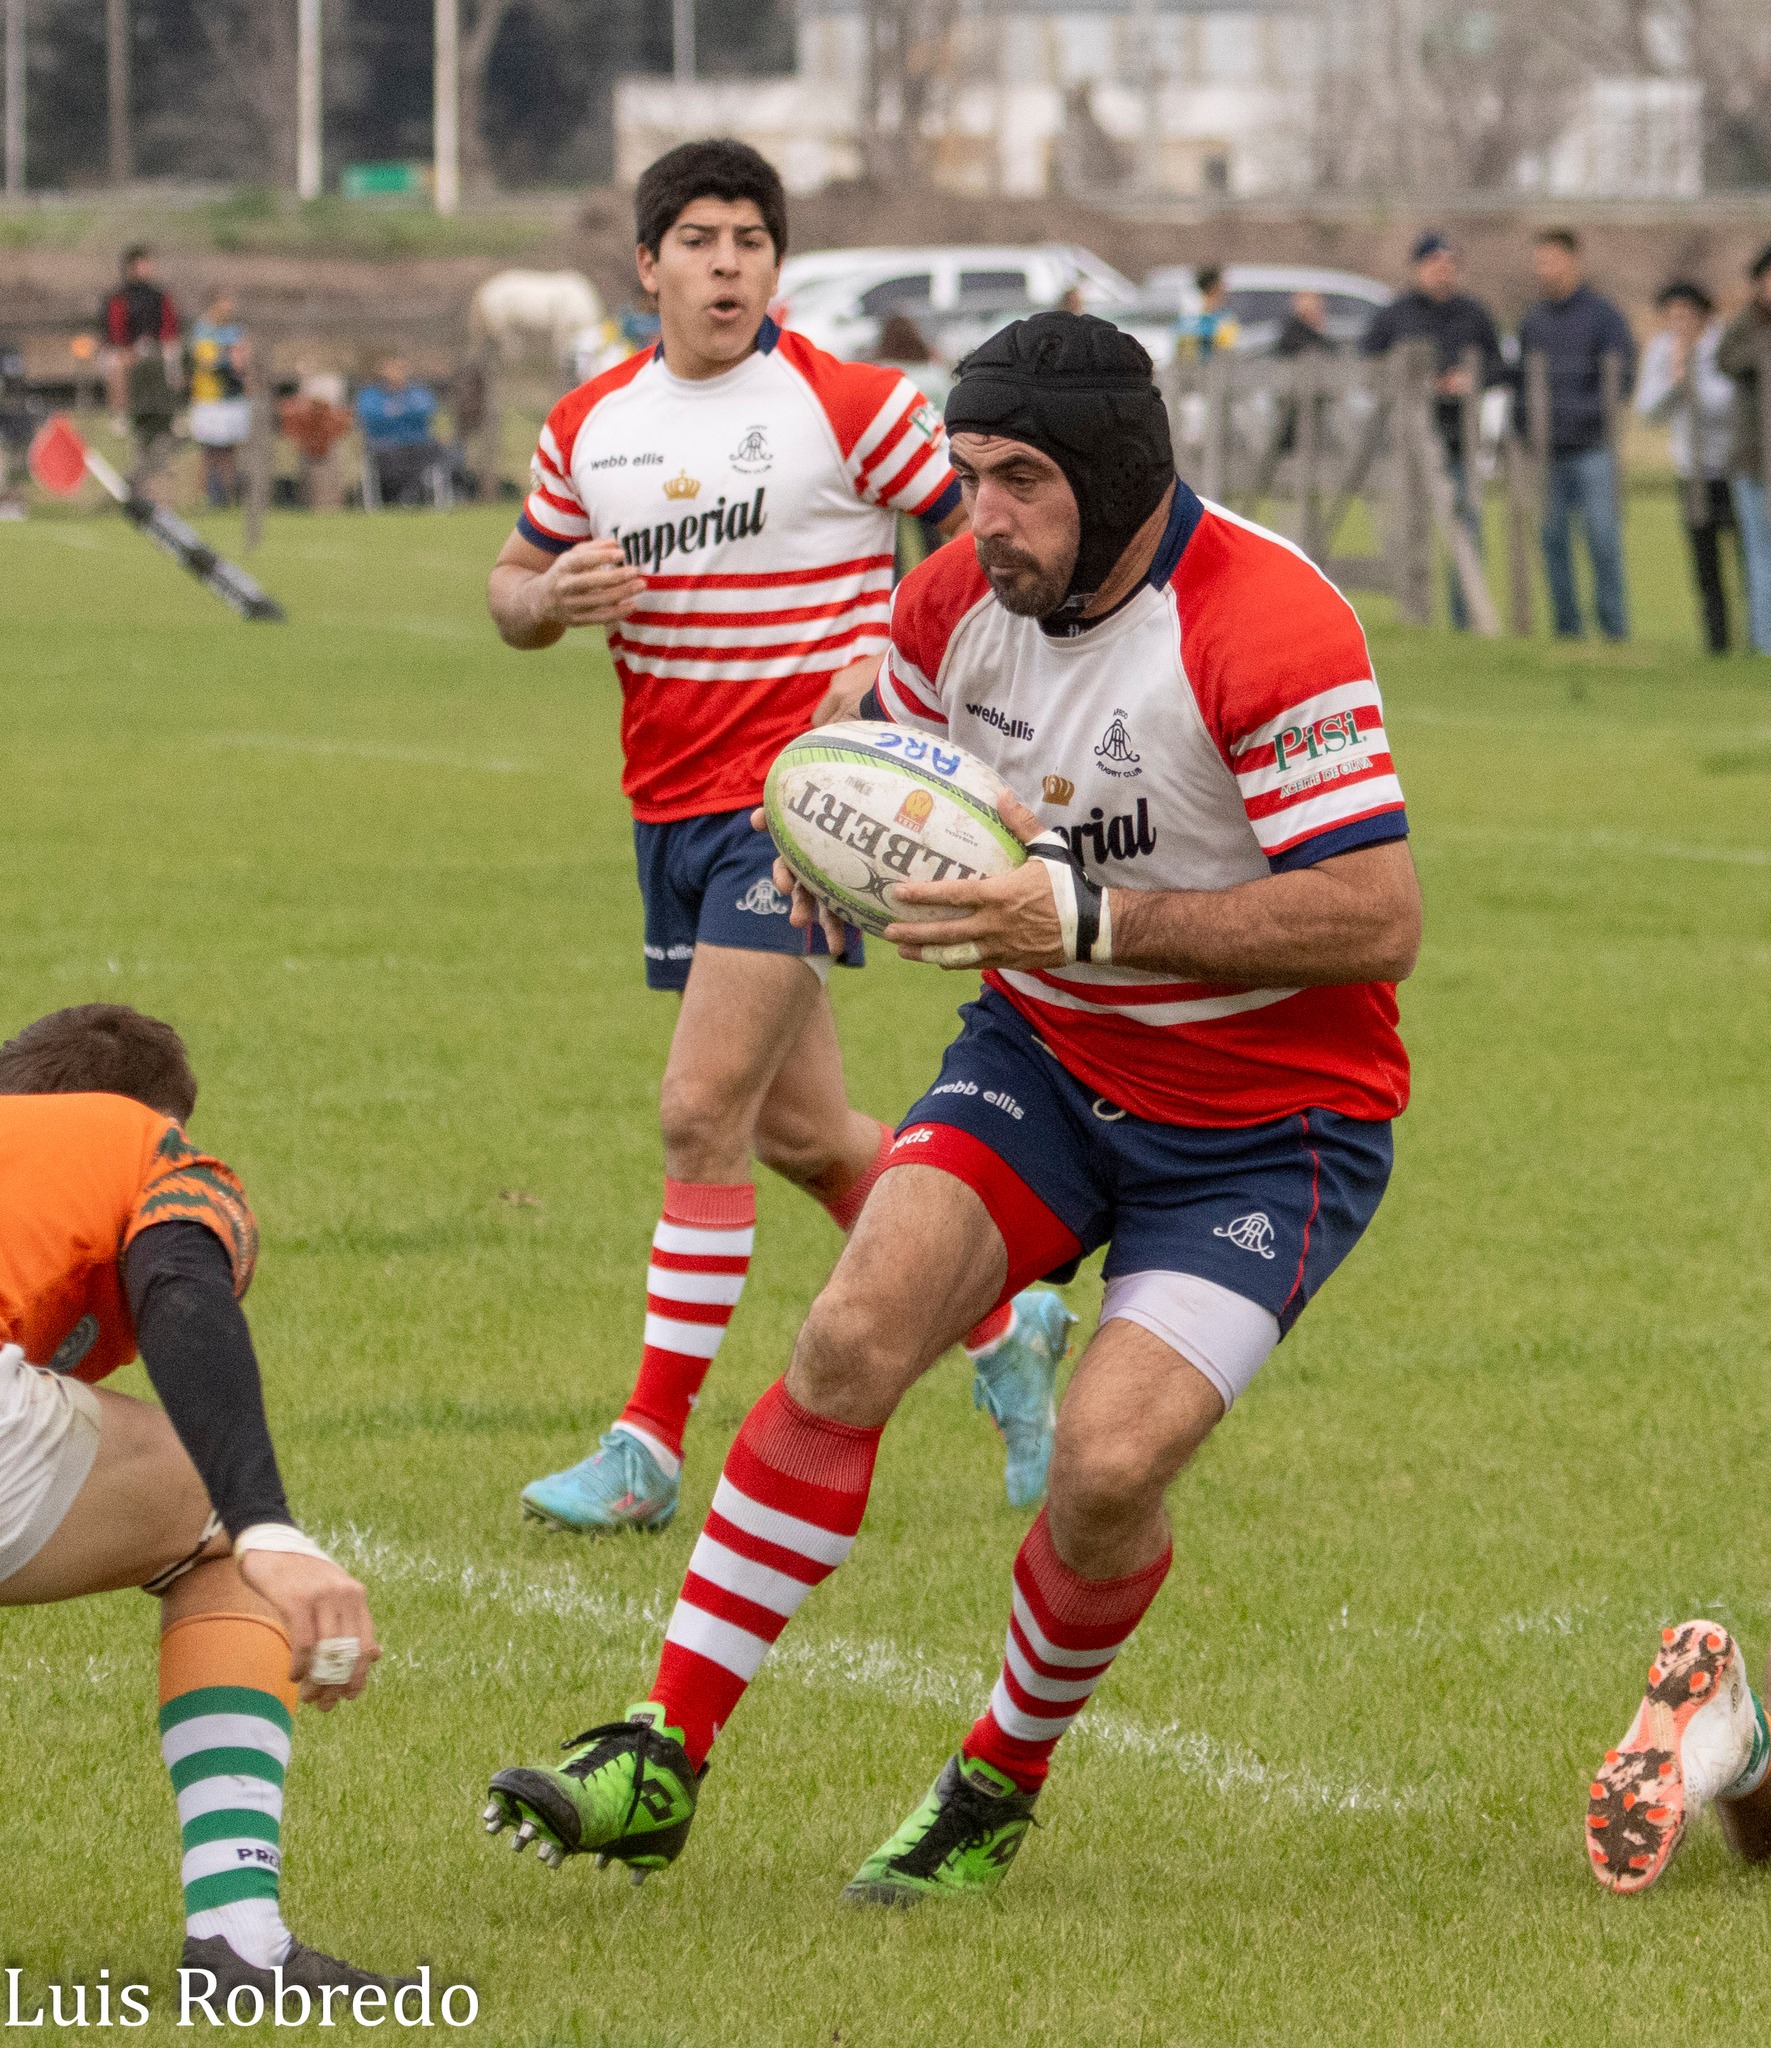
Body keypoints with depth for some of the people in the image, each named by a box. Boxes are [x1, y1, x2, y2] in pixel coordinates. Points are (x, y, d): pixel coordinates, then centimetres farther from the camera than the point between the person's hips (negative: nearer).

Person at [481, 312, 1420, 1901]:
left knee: (1110, 1463, -21)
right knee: (856, 1333, -19)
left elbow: (1379, 918, -29)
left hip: (1272, 1126, -5)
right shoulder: (961, 596, -4)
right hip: (1047, 1055, 5)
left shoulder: (1268, 626, -25)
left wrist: (1091, 917, -33)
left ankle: (1001, 1789, 8)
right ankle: (661, 1763, -14)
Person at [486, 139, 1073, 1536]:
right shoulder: (592, 424, 8)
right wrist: (555, 596, -5)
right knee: (800, 1131, 12)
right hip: (669, 809, 6)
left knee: (704, 1108, -14)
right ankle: (1006, 1335, 32)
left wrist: (900, 661, -16)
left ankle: (653, 1445, -8)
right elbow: (512, 589, 18)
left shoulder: (851, 404, -8)